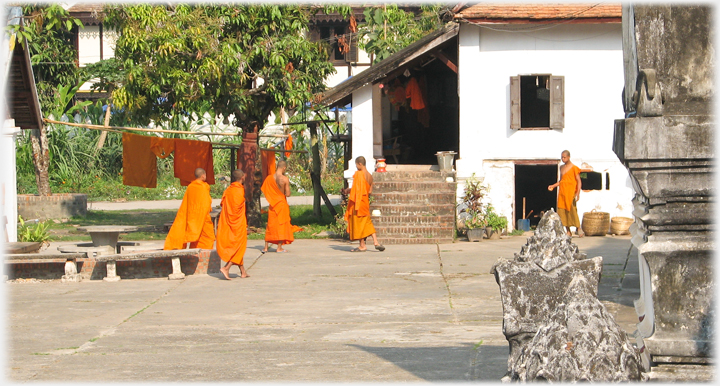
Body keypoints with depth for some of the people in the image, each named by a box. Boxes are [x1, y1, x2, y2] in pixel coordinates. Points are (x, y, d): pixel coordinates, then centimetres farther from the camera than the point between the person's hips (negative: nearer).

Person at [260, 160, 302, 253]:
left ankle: (266, 247, 12)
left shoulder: (269, 178, -5)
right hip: (282, 203, -3)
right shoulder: (285, 179, -15)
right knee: (281, 224, 7)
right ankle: (279, 247, 7)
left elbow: (264, 191, 1)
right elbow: (288, 194, -15)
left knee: (270, 225, 12)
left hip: (272, 204, 3)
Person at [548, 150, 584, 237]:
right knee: (562, 211, -1)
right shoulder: (561, 167, 16)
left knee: (572, 210, -10)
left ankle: (578, 228, 5)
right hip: (562, 192, 6)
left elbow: (579, 181, -7)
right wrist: (553, 186, 12)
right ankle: (568, 231, 2)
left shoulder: (574, 168, -4)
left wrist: (578, 193, -16)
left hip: (570, 192, -6)